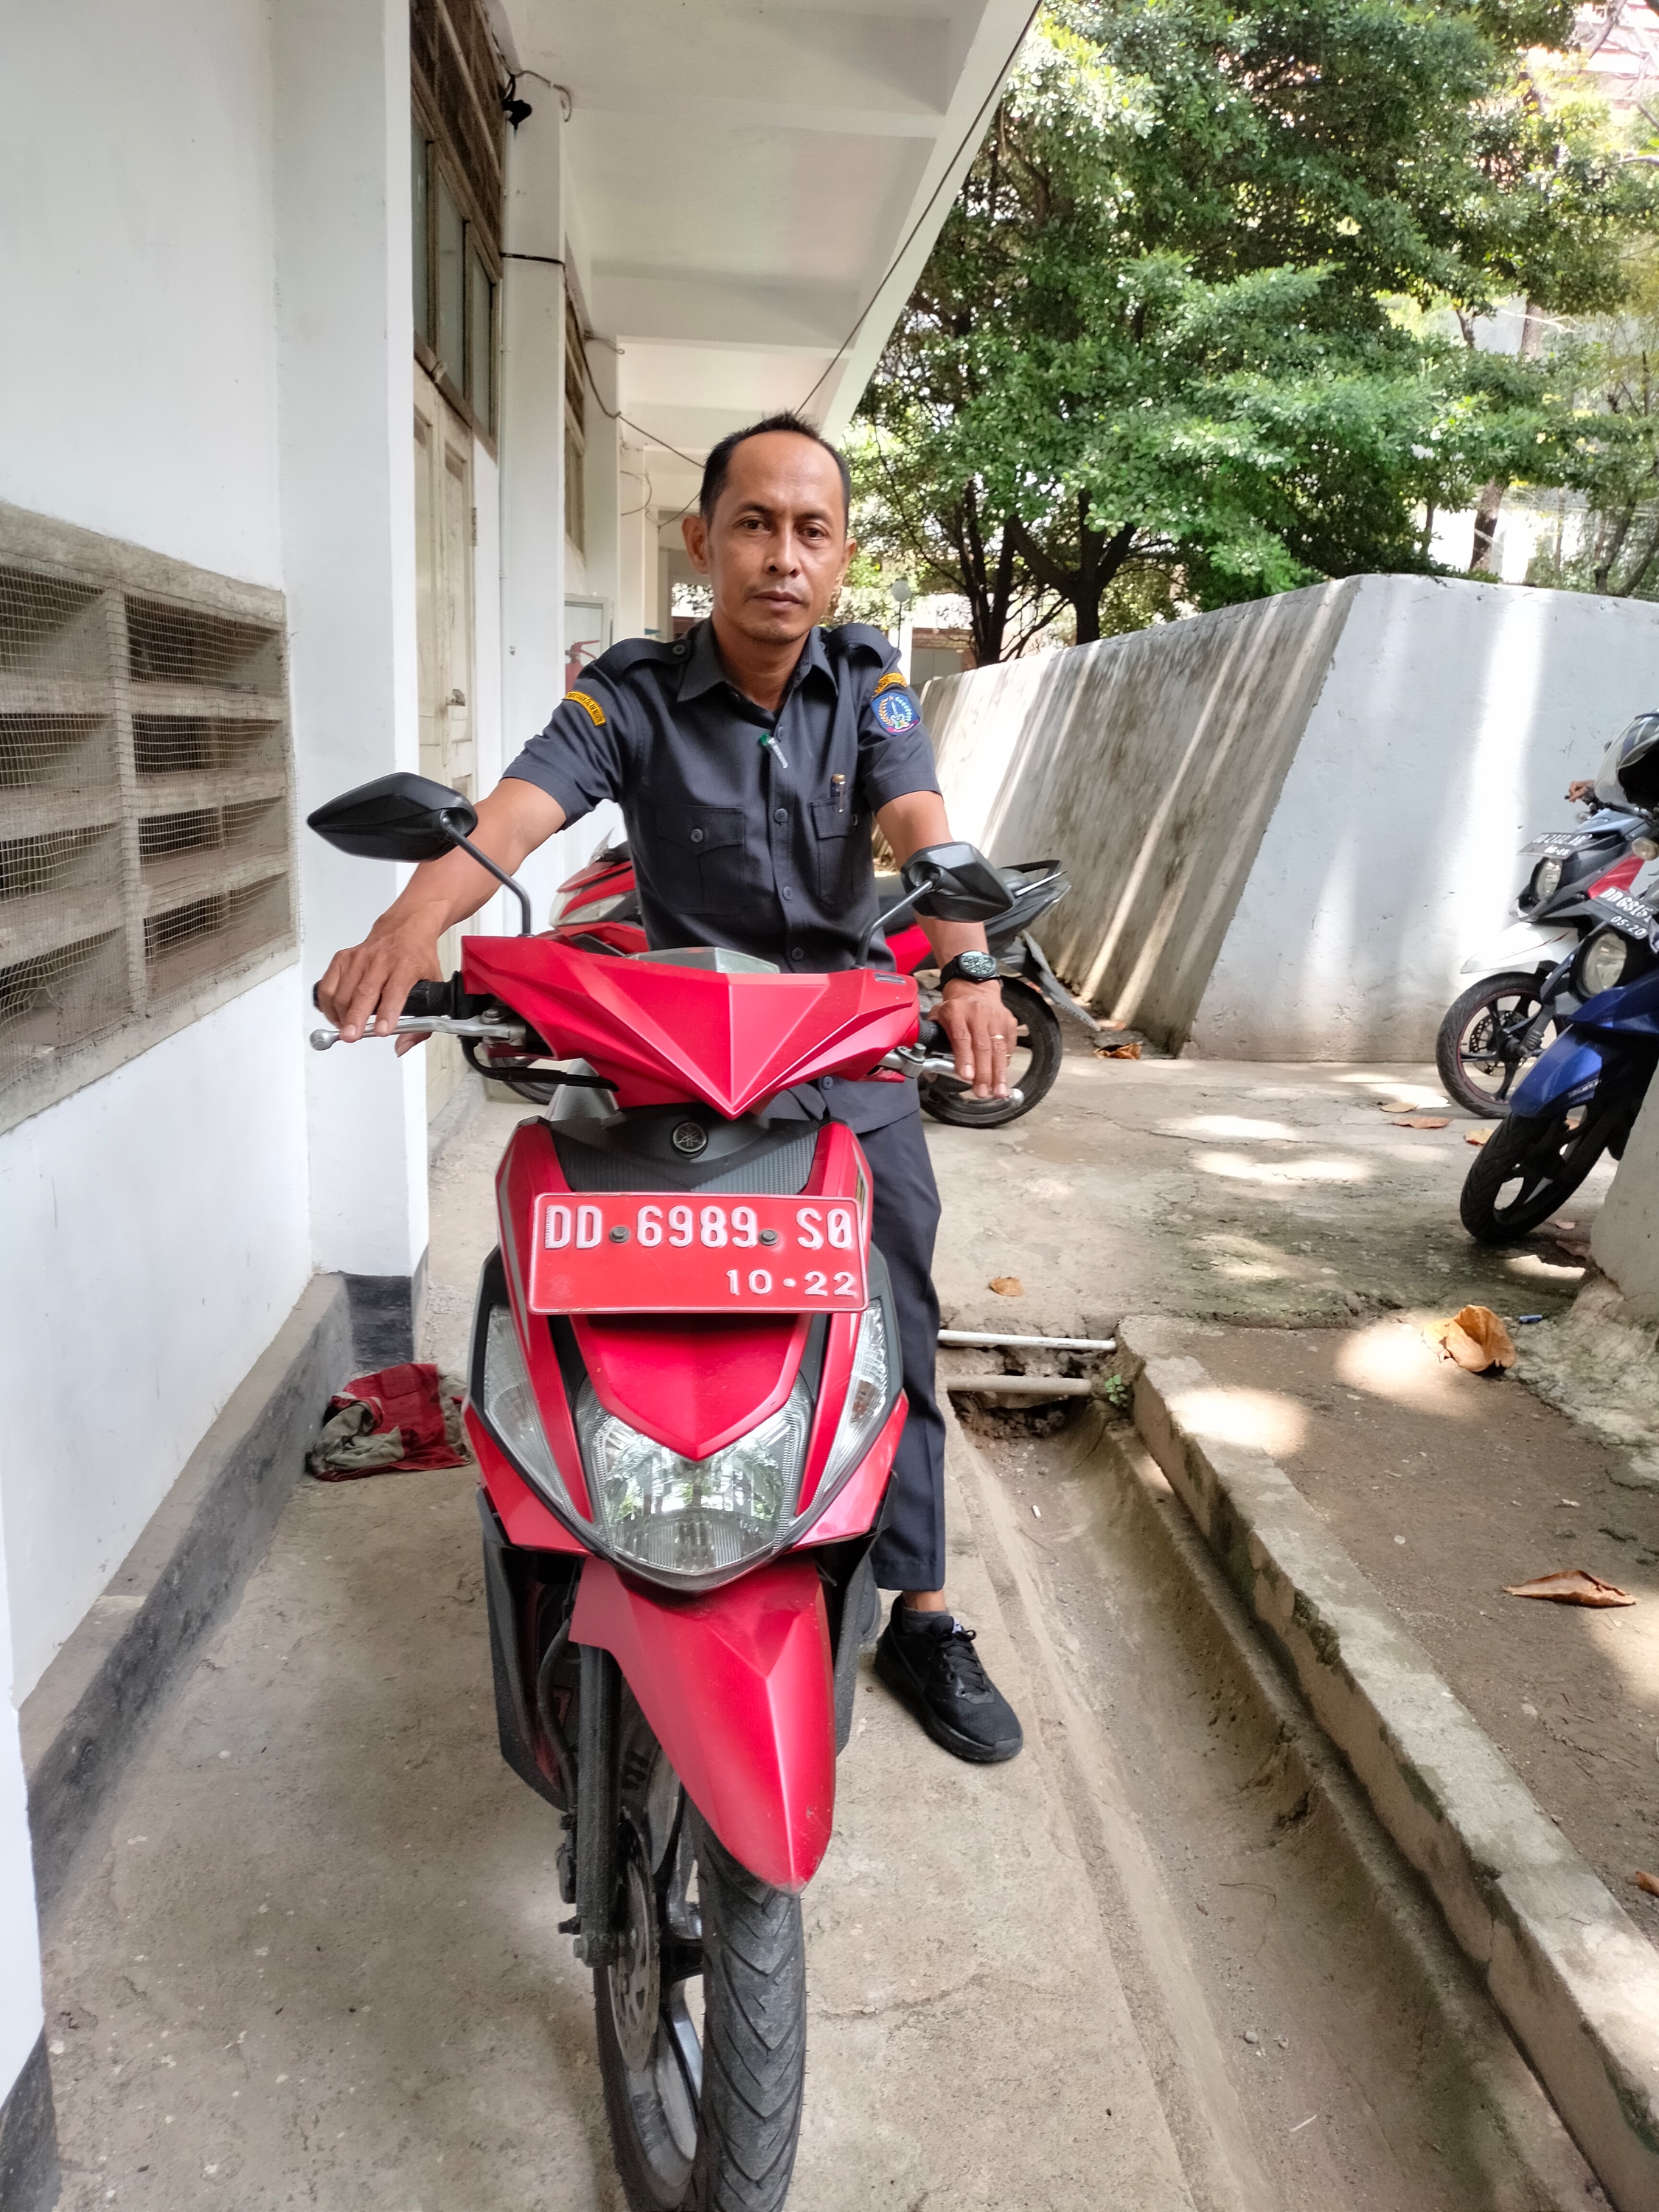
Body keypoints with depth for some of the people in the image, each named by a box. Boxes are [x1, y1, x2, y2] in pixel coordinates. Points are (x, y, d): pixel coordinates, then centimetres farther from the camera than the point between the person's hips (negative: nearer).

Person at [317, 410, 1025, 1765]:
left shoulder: (869, 680, -2)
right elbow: (514, 812, -24)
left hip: (857, 1066, 2)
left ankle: (922, 1618, 24)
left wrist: (968, 966, -38)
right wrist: (413, 916, -45)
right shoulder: (633, 695, -8)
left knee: (897, 1347, 7)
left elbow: (921, 827, -18)